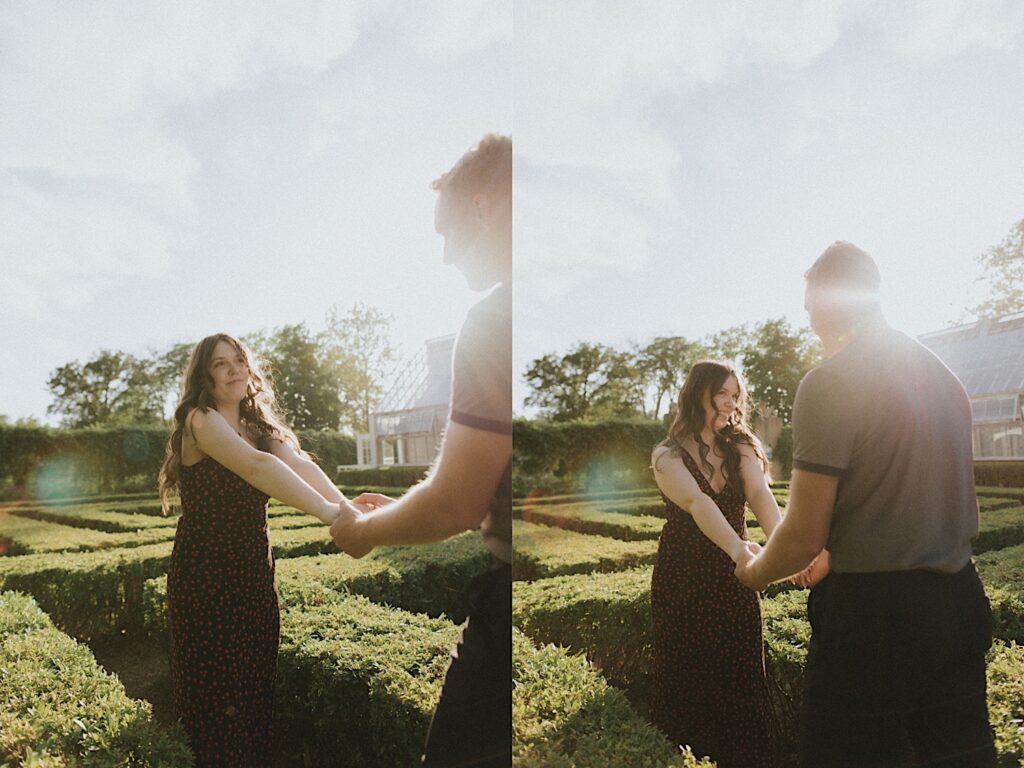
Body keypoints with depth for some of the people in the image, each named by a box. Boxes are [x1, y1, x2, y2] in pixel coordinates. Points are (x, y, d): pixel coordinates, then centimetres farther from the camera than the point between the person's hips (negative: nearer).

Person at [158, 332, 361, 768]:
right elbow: (256, 466, -28)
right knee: (219, 698, 1)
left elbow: (299, 463, -9)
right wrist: (330, 513, -38)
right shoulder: (200, 420, -11)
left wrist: (347, 507, -27)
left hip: (254, 572, 6)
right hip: (206, 574, -6)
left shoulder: (260, 426, 11)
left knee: (257, 687, 10)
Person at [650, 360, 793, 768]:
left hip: (733, 577, 3)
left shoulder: (740, 447, 1)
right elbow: (698, 503, -29)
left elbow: (761, 494, -18)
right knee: (689, 679, 6)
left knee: (741, 678, 4)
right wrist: (739, 549, -46)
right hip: (684, 579, -3)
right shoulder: (668, 455, -11)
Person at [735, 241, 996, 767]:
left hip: (872, 608, -8)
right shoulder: (943, 375, 10)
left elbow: (805, 536, -15)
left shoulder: (829, 383, -14)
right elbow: (962, 507, 17)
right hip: (959, 602, 8)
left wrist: (754, 572, 5)